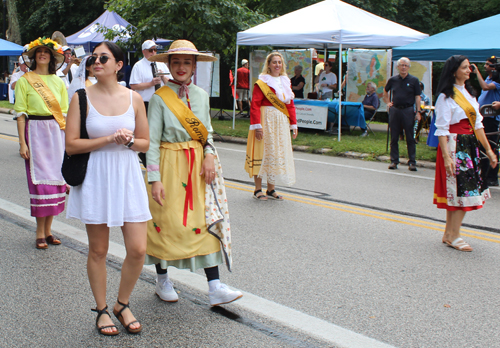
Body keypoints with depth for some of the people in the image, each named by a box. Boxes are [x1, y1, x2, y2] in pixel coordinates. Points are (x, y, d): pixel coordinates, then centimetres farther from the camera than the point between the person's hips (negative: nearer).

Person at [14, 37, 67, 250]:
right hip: (35, 131, -4)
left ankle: (48, 231, 15)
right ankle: (40, 234, 4)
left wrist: (67, 139, 6)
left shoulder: (58, 82, 12)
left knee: (56, 179, 5)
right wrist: (22, 142, -9)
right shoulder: (24, 81, 0)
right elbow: (20, 113, -3)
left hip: (57, 132, 4)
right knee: (40, 180, -5)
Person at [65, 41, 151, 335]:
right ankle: (102, 310, 27)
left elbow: (145, 143, 9)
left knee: (138, 249, -2)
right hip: (95, 177, -2)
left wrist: (129, 140, -12)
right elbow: (71, 145, -7)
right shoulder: (82, 98, -3)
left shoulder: (134, 98, 3)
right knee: (98, 250, 8)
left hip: (128, 175, 2)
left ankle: (122, 304, 23)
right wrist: (109, 139, -14)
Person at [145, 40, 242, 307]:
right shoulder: (160, 98, -6)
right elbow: (152, 141, -8)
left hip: (199, 165, 4)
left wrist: (209, 155, -6)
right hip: (170, 165, -4)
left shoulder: (201, 95, 8)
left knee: (208, 221, -1)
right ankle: (162, 281, 24)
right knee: (166, 222, 3)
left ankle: (215, 288, 0)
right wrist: (155, 179, -15)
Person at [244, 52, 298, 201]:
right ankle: (258, 190, 8)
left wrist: (293, 124, 10)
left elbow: (290, 105, 15)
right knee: (262, 152, -2)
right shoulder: (262, 82, -8)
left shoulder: (286, 82, 13)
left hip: (281, 122, 7)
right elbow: (255, 105, -13)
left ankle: (271, 189, 19)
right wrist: (257, 125, -20)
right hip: (266, 120, -7)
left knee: (277, 154, 9)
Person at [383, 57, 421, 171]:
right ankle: (394, 161, 14)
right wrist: (387, 102, 13)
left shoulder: (414, 80, 1)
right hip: (395, 110, 3)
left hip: (408, 110, -2)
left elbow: (417, 97, 1)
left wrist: (418, 111, -6)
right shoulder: (393, 80, 8)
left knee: (410, 138, 0)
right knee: (394, 137, 6)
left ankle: (412, 162, 5)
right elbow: (385, 91, 25)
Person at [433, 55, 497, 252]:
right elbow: (442, 129, -15)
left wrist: (488, 149, 13)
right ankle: (454, 236, 1)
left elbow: (477, 124, 16)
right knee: (462, 191, -7)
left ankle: (449, 234, 16)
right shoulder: (446, 97, -10)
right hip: (454, 146, -8)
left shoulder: (468, 93, 15)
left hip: (469, 146, 8)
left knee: (456, 192, 9)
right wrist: (446, 156, -23)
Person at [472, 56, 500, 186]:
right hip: (482, 116, 9)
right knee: (481, 147, 13)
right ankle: (483, 175, 22)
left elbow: (485, 87, -28)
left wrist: (477, 72, -20)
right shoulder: (488, 78, 16)